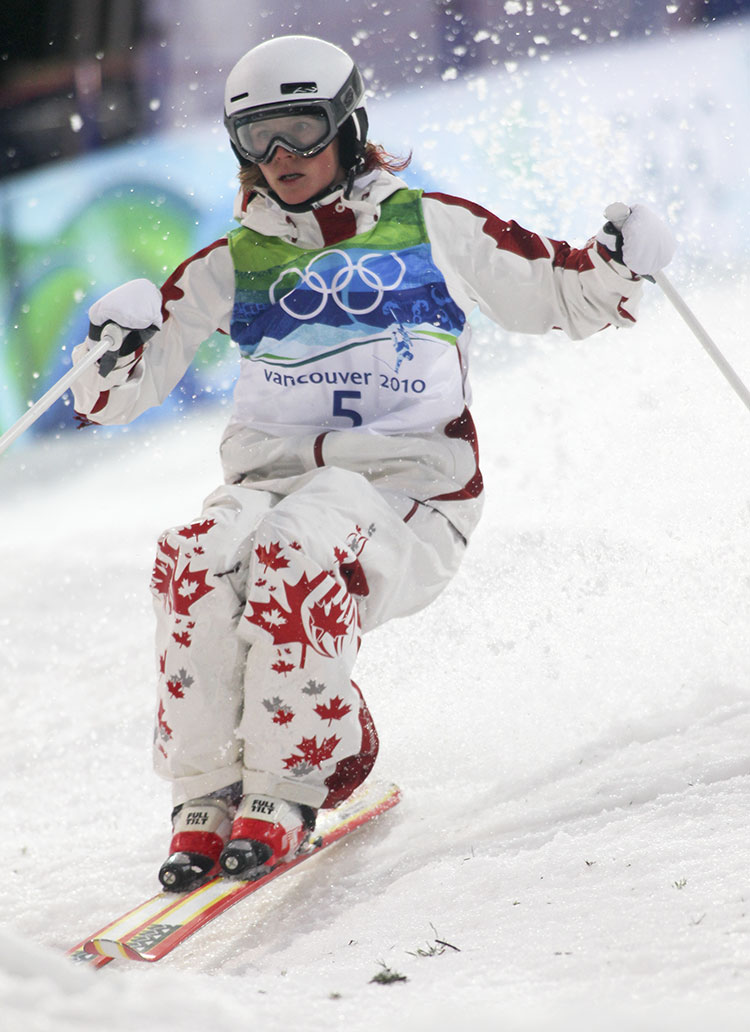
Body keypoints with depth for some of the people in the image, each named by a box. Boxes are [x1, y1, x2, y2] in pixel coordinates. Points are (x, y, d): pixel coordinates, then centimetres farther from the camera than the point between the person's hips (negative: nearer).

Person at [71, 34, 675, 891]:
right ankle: (204, 798, -22)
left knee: (302, 548, -36)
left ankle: (284, 791, -27)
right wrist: (117, 338, -9)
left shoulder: (434, 229, 10)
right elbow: (113, 397, 13)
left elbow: (560, 297, 18)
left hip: (408, 492, -2)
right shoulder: (232, 266, 14)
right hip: (272, 481, 2)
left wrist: (619, 263, -3)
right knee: (199, 560, -32)